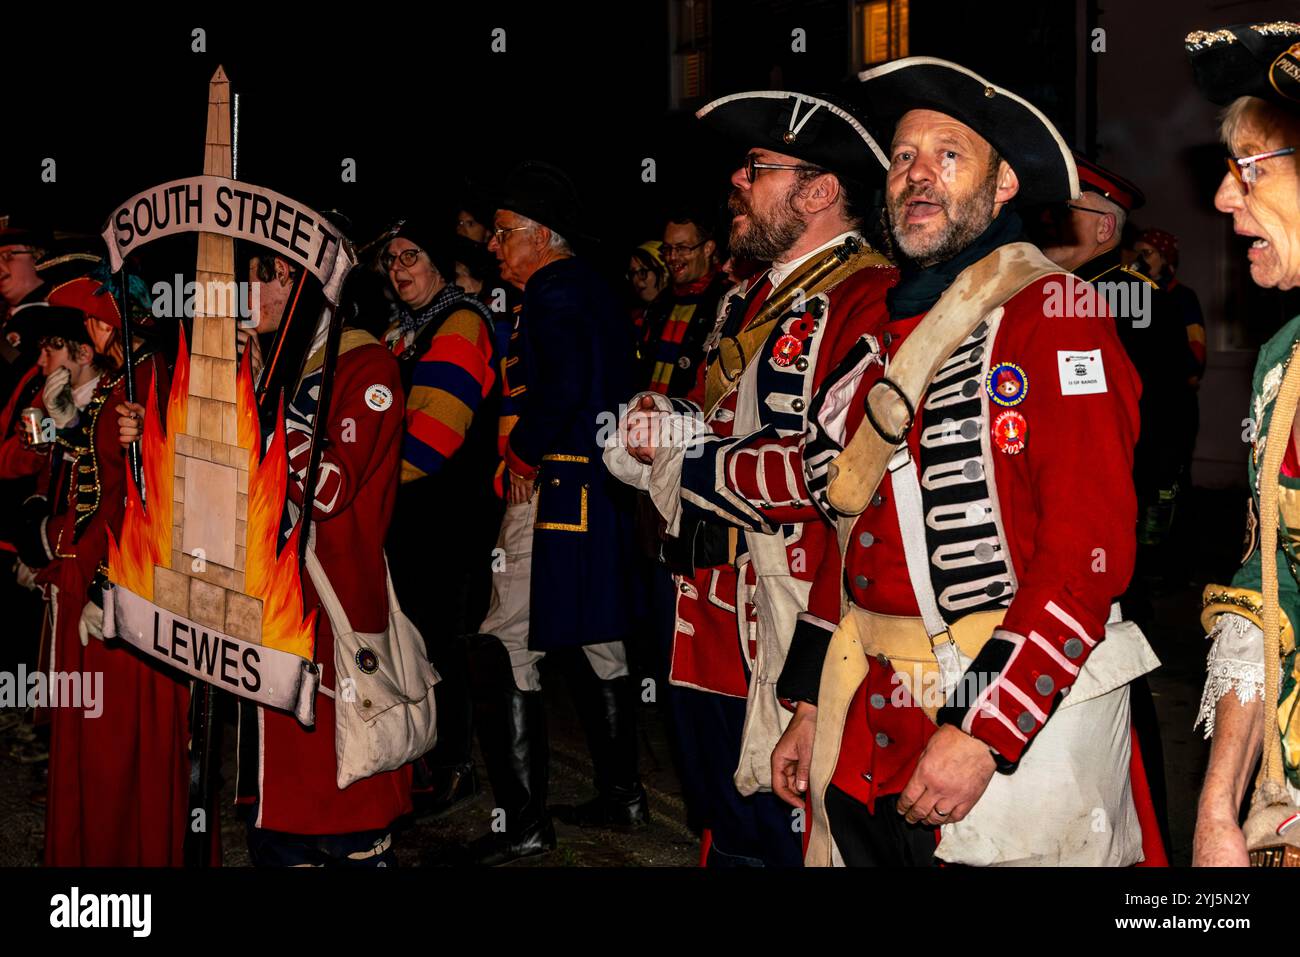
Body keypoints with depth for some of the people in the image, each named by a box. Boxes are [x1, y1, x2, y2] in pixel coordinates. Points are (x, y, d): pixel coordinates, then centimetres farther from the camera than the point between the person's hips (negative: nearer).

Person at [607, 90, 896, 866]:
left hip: (794, 654, -9)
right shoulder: (752, 302, 17)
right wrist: (664, 426, -1)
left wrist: (683, 455, -15)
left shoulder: (870, 301, -16)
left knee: (788, 843, 2)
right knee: (731, 838, 21)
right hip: (714, 635, 10)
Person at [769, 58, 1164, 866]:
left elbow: (1091, 555, -17)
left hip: (1021, 727, -6)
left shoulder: (1054, 314, -9)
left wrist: (982, 735, -20)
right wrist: (810, 709, 13)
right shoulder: (885, 337, 12)